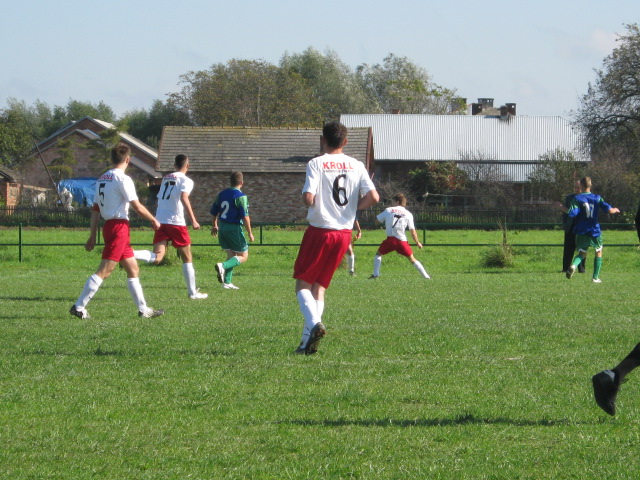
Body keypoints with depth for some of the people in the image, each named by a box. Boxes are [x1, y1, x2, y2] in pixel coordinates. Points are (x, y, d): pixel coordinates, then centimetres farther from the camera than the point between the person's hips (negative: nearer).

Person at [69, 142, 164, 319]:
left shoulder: (102, 179, 13)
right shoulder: (122, 179, -12)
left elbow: (95, 209, 14)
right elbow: (138, 207, -11)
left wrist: (92, 236, 16)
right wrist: (154, 221, 4)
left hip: (108, 226, 9)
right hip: (119, 226, -9)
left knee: (133, 269, 15)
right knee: (104, 271, -10)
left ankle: (143, 309, 18)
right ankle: (79, 307, -12)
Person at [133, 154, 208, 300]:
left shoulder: (166, 179, 20)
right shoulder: (186, 181, -1)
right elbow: (184, 198, -18)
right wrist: (193, 220, -20)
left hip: (160, 222, 5)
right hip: (176, 222, -5)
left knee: (157, 257, -10)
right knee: (187, 258, 10)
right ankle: (193, 292, 15)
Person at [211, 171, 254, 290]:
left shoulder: (222, 194, 8)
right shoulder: (241, 197, -13)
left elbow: (214, 211, 15)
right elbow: (245, 216, -17)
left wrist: (215, 226, 30)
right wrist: (250, 233, -10)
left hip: (222, 227, 7)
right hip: (234, 228, -7)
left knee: (231, 254, 16)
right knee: (243, 256, 2)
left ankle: (227, 282, 9)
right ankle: (223, 266, -23)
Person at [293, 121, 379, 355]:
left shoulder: (316, 164, -8)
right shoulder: (356, 166, 4)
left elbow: (308, 199, -19)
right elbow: (373, 197, -5)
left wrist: (307, 200, 5)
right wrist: (352, 207, 11)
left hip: (319, 230, -4)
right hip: (344, 232, 4)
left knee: (303, 283, 7)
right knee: (319, 286, 14)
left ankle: (314, 323, -20)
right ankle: (307, 340, 5)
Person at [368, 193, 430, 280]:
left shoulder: (388, 210, 10)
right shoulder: (408, 214, 10)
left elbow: (377, 221, 16)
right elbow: (412, 230, 5)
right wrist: (417, 242, 15)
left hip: (391, 239, -1)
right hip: (402, 240, 1)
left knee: (378, 254, 21)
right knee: (412, 259, 8)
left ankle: (376, 274, 9)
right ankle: (426, 276, 1)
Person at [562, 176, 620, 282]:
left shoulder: (577, 198, -6)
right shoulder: (597, 198, 0)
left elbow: (572, 213, -18)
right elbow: (609, 210, -7)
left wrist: (563, 209, 0)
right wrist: (615, 210, 15)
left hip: (581, 231, 0)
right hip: (594, 230, 0)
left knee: (582, 253, 11)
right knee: (599, 252, 19)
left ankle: (573, 265, -22)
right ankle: (596, 277, 15)